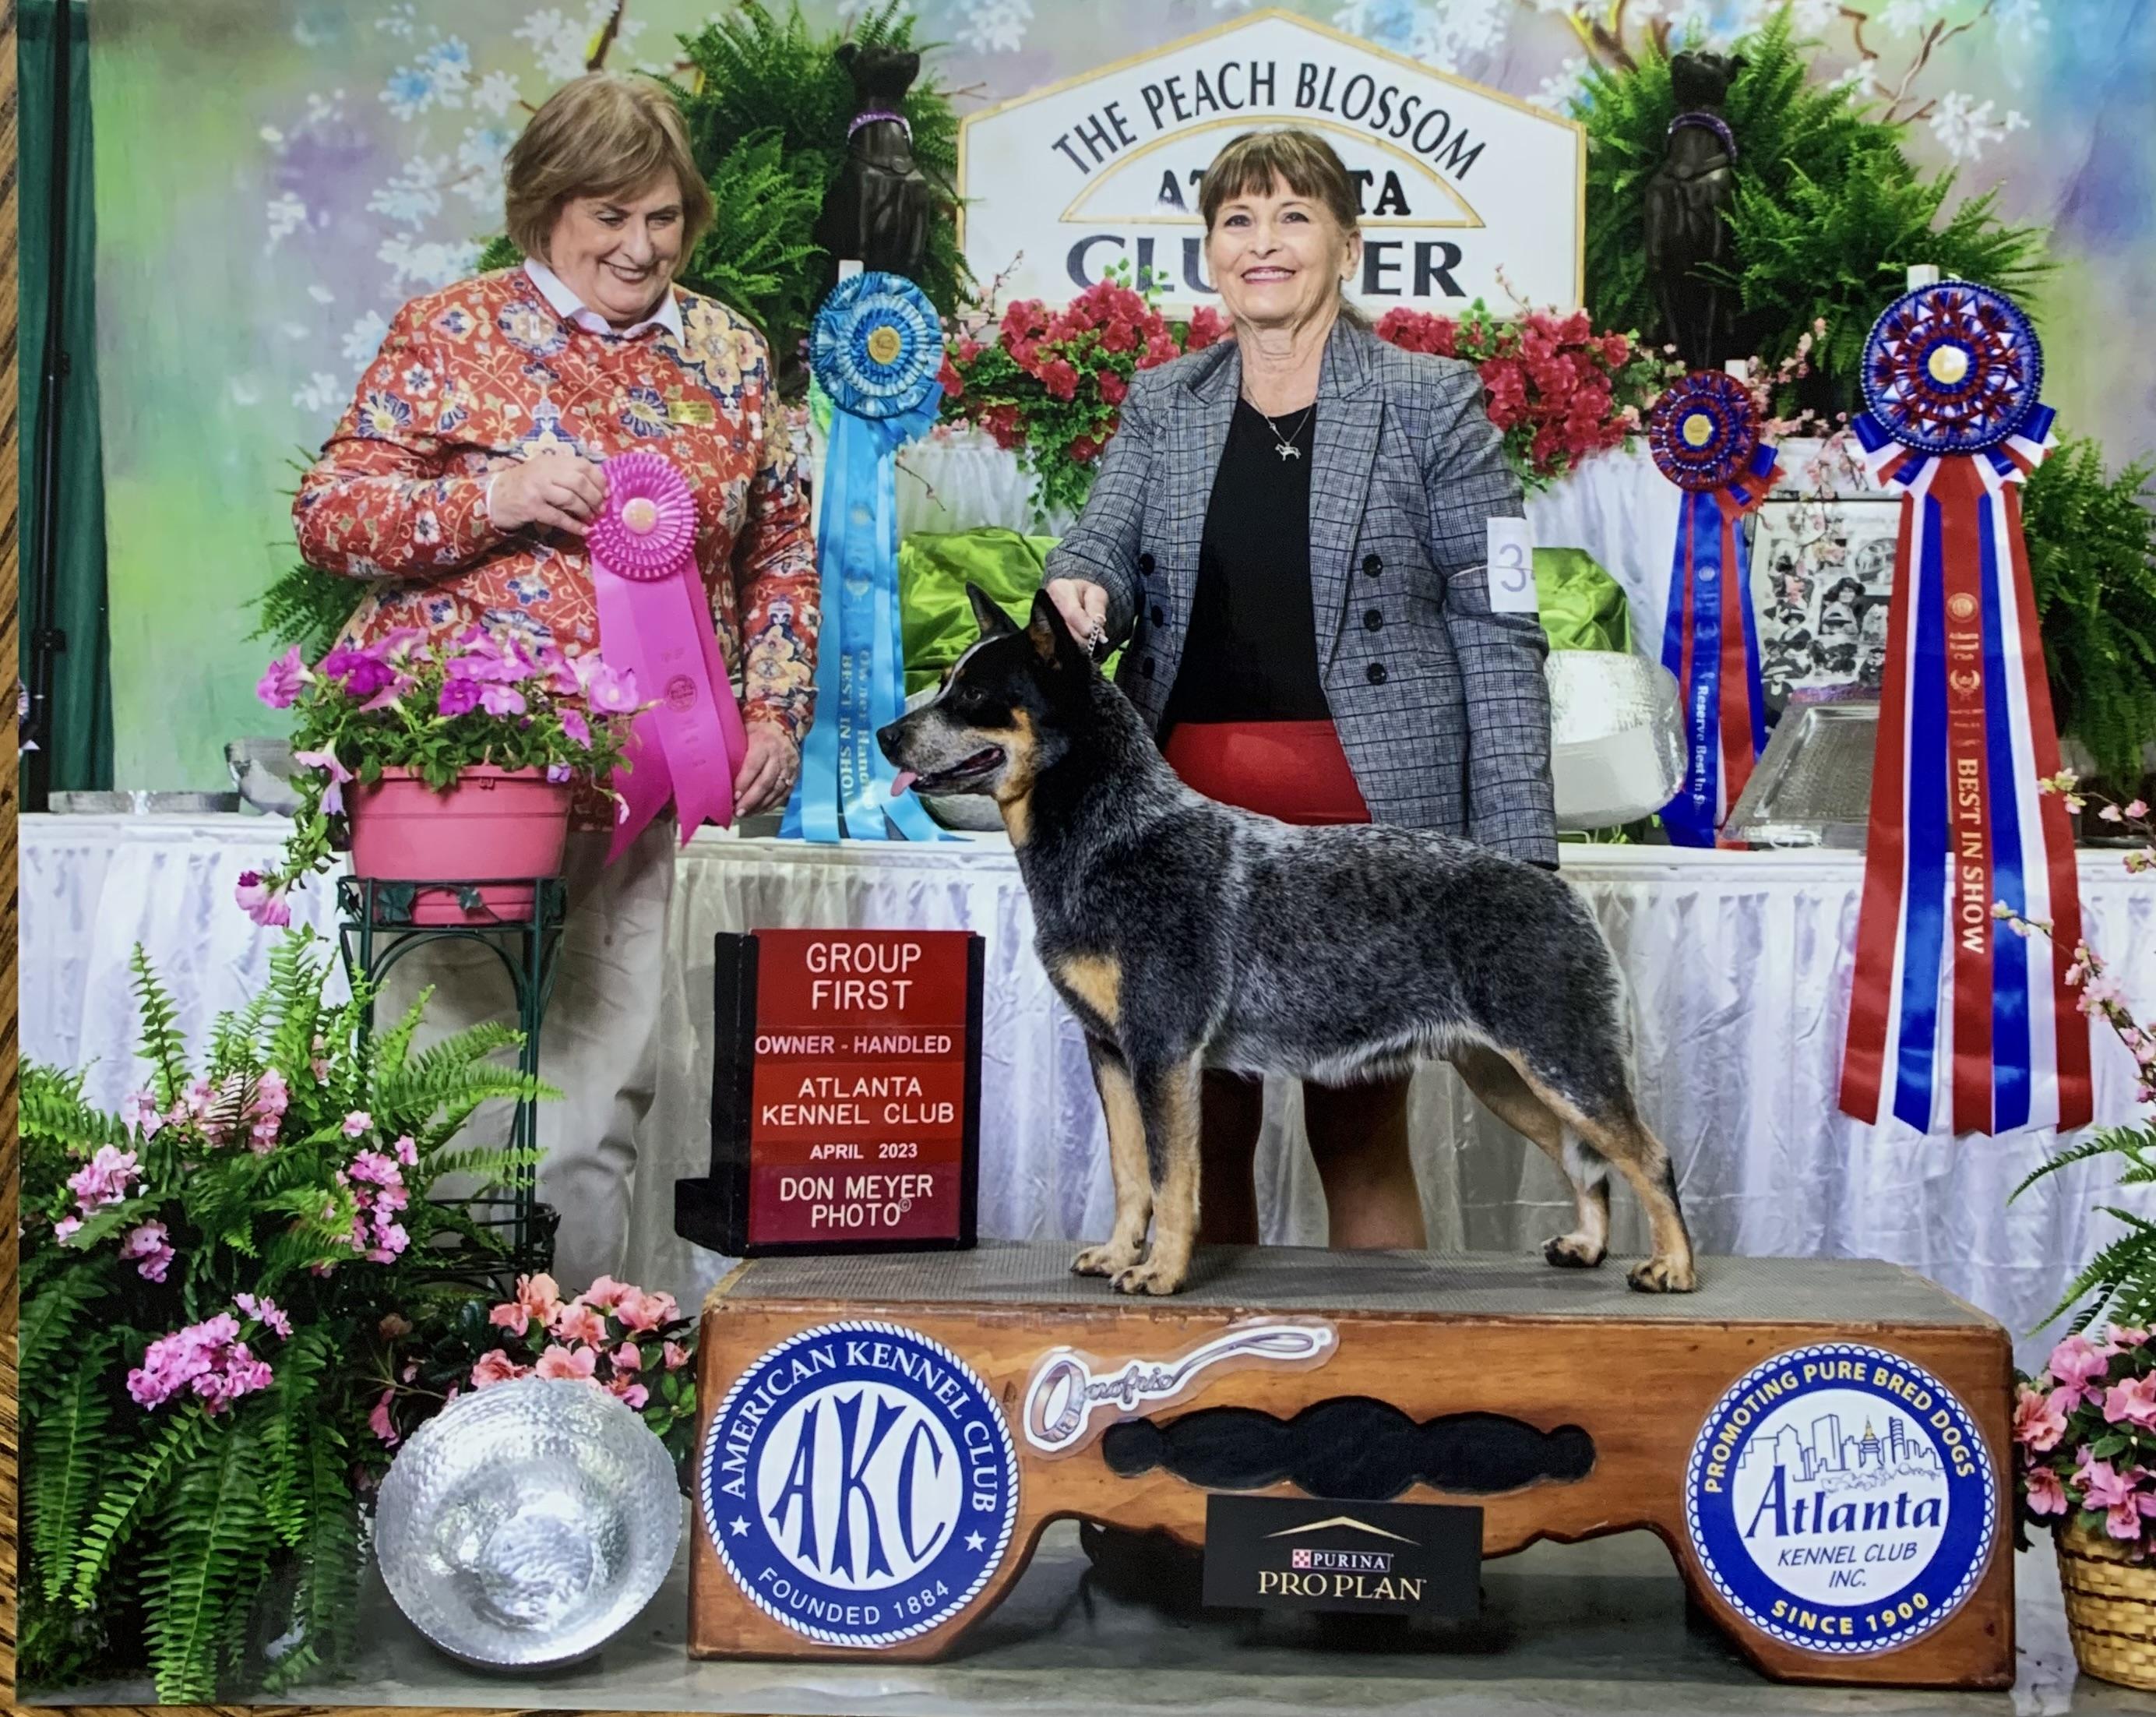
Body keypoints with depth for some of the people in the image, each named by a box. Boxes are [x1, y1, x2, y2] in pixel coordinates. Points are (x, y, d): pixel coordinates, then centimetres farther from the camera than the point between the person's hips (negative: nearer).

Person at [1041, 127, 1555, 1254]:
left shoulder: (1432, 401, 4)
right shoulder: (1160, 404, 15)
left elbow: (1496, 629, 0)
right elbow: (1104, 548, 5)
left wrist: (1515, 852, -7)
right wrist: (1077, 590, -22)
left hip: (1366, 811, -3)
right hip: (1187, 802, 3)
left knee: (1361, 1126, -1)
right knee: (1200, 1121, 6)